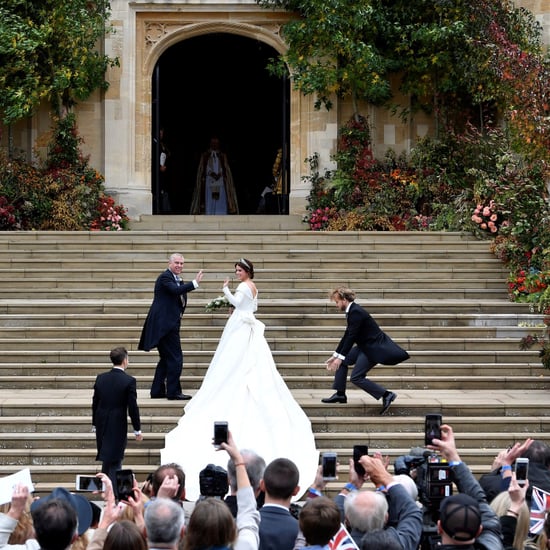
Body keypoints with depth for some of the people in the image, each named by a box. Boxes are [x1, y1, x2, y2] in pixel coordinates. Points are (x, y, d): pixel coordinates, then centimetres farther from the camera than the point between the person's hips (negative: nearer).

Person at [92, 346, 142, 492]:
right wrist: (137, 429, -2)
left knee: (106, 459, 19)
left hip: (102, 425, 5)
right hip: (118, 426, -5)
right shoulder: (129, 381, -12)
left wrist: (95, 424, 19)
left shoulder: (101, 378, 2)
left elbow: (95, 403, 8)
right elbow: (133, 407, -11)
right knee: (115, 461, 2)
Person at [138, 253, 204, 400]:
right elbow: (176, 290, -30)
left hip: (169, 324, 10)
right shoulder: (165, 277, -12)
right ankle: (174, 391, -6)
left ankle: (157, 391, 19)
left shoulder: (178, 280, 19)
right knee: (175, 357, -9)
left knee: (166, 358, 14)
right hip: (166, 324, -10)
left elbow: (181, 297, 20)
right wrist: (194, 283, -34)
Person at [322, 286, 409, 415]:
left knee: (356, 377, -11)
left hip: (374, 347, -10)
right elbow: (347, 335, 14)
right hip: (366, 345, 10)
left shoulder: (356, 312, -21)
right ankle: (340, 394, 15)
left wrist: (340, 357, -22)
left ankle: (386, 395, -11)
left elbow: (351, 337, -24)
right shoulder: (352, 311, 9)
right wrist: (336, 355, 14)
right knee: (342, 362, 10)